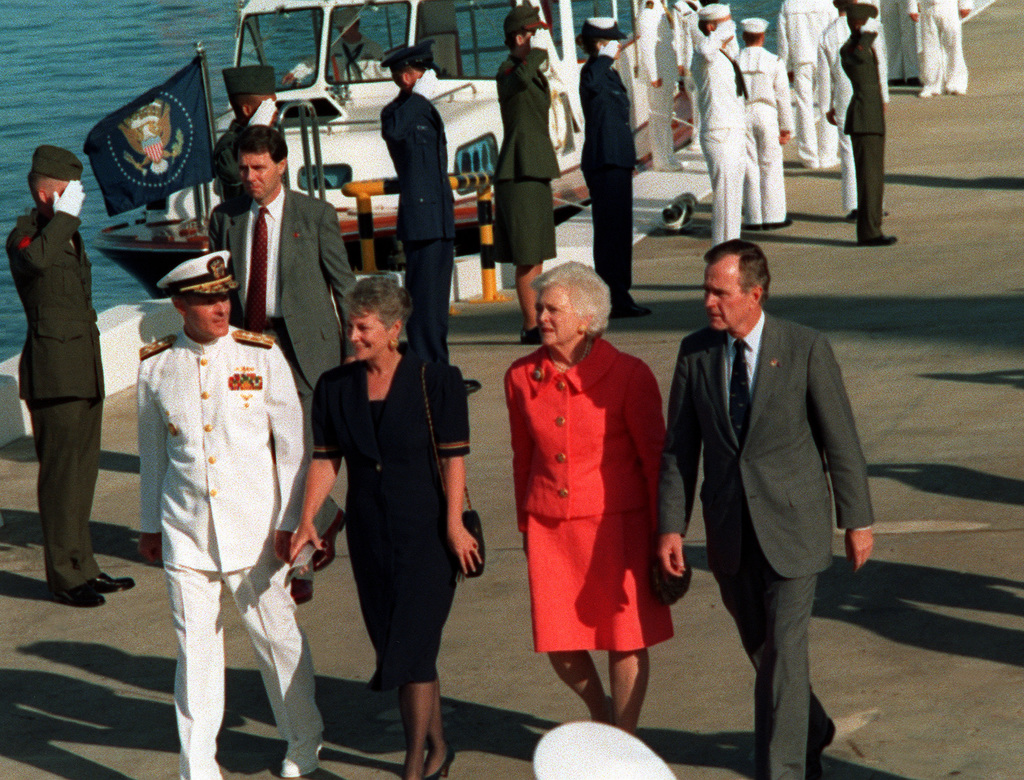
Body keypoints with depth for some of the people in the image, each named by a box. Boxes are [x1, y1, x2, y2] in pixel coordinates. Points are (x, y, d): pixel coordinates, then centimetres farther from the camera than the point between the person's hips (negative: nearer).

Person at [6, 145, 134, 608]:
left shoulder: (69, 235, 17)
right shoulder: (24, 235, -11)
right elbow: (37, 258, -38)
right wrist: (65, 216, -26)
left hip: (85, 369, 9)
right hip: (54, 373, -9)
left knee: (83, 468, 13)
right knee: (60, 473, -5)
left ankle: (82, 566, 21)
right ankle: (64, 576, 1)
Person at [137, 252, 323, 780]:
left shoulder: (262, 356, -3)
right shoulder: (155, 366, 2)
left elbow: (290, 444, 1)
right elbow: (152, 452, 13)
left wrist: (289, 520, -3)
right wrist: (149, 526, 16)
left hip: (253, 528, -1)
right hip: (185, 531, 1)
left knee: (277, 636, 8)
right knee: (195, 646, 2)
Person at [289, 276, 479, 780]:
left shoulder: (435, 383, -8)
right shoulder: (335, 387, 3)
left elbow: (453, 456, -9)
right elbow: (325, 459, 5)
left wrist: (453, 522, -15)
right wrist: (307, 520, -6)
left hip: (426, 530, -5)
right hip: (370, 534, 5)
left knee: (411, 647, -8)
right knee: (395, 641, 11)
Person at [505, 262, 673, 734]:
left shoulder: (628, 375, -13)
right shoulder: (521, 377, 0)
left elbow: (654, 456, -6)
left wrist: (663, 534, -5)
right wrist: (526, 527, 18)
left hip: (617, 523, -3)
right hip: (551, 530, 4)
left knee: (625, 637, 2)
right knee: (559, 643, 5)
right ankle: (599, 711, 36)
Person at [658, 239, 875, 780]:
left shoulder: (806, 349, -11)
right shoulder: (695, 352, -1)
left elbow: (840, 439, -4)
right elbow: (679, 447, 4)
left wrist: (857, 520, -1)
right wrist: (671, 526, -2)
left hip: (791, 524, -4)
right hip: (729, 528, 4)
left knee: (784, 651, -9)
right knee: (760, 648, 17)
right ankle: (811, 733, 42)